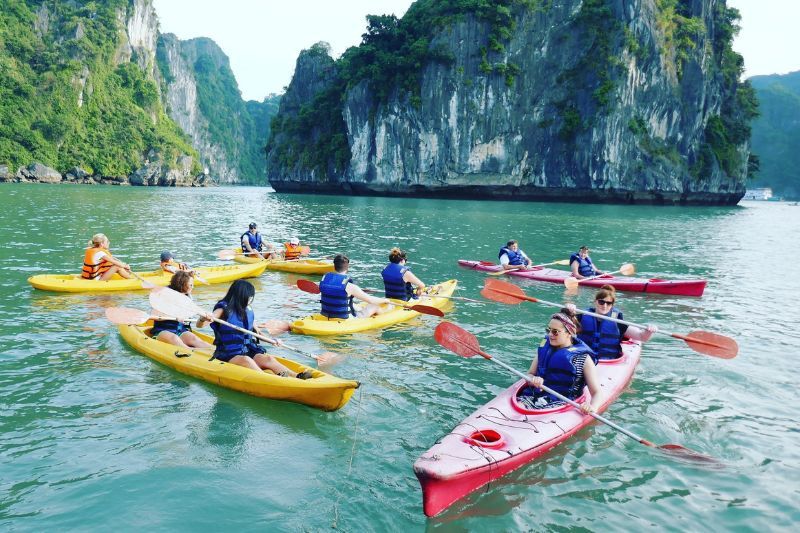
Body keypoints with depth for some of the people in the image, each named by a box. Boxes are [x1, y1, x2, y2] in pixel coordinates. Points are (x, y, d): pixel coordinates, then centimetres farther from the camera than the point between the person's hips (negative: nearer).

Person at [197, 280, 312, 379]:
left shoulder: (248, 311, 12)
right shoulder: (224, 310, -5)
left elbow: (256, 332, 25)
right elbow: (199, 325, -15)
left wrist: (272, 341, 9)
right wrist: (203, 319, -39)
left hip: (248, 352, 5)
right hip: (228, 355, -4)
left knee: (268, 359, -23)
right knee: (246, 360, -35)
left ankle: (297, 377, -46)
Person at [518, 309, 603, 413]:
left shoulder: (583, 358, 1)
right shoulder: (545, 346, 14)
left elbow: (597, 392, 0)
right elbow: (530, 374, 16)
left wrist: (592, 407, -24)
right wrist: (533, 379, -9)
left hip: (560, 403, -3)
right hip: (533, 396, 3)